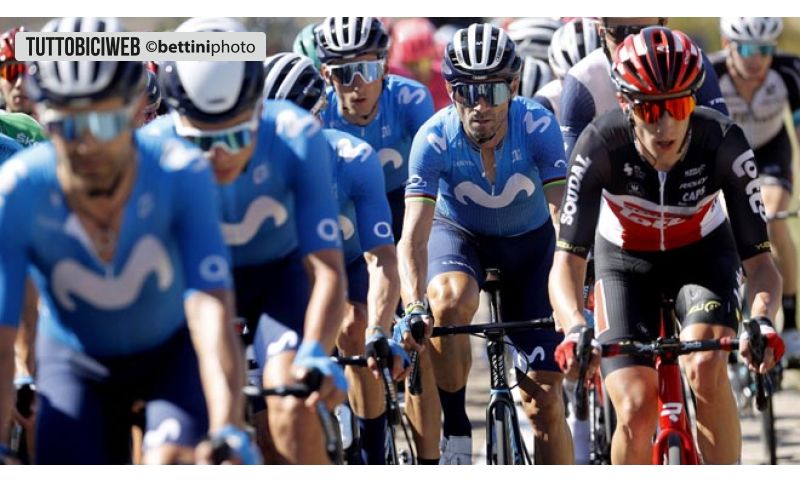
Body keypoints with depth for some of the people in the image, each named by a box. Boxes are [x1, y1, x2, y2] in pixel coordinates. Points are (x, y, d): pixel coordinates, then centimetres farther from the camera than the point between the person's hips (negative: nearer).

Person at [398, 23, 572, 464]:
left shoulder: (538, 127, -29)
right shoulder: (434, 138, -29)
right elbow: (414, 235, -35)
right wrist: (414, 307, -52)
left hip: (529, 240, 1)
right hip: (458, 233, 0)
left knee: (544, 395, -6)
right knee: (450, 303, -36)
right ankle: (454, 427, -15)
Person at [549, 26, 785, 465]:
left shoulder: (724, 143, -31)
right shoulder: (601, 145, -32)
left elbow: (758, 260, -30)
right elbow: (567, 260, -35)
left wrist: (762, 321, -51)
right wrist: (574, 330, -55)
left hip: (702, 253, 0)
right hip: (626, 260, 0)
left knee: (706, 367, -29)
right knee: (636, 412, -17)